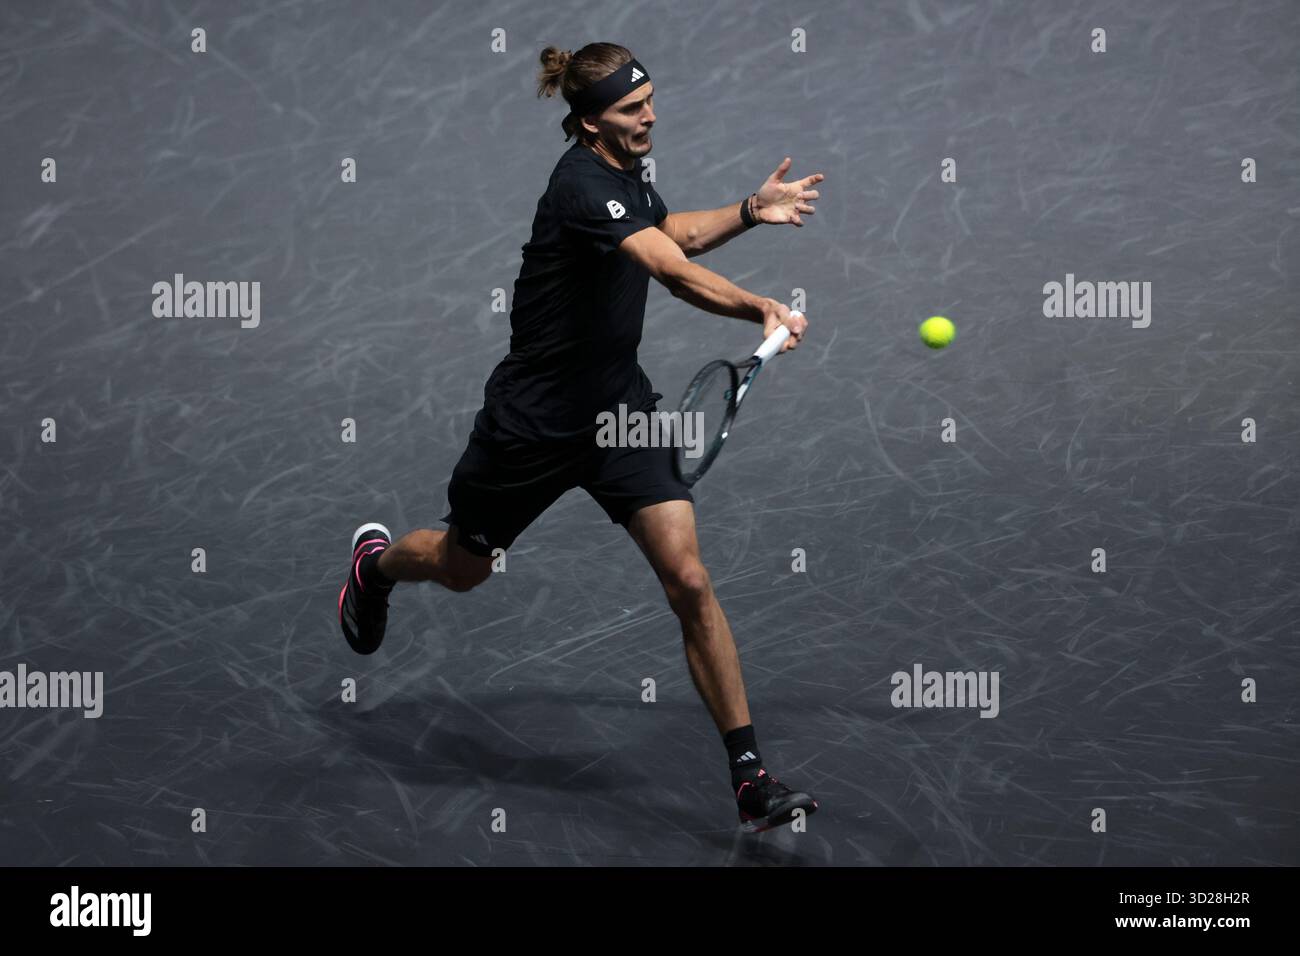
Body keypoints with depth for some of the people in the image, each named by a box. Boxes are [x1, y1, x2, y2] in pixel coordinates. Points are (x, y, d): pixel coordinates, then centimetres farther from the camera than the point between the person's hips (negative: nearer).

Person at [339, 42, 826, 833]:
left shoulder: (628, 170, 1)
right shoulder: (583, 184, -26)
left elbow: (671, 233, 22)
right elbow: (671, 269, -39)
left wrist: (750, 211, 7)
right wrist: (761, 310, -50)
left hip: (620, 408, 6)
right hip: (534, 419, -6)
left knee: (689, 580, -11)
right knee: (462, 569, 20)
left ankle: (751, 776, -9)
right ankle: (377, 559, 58)